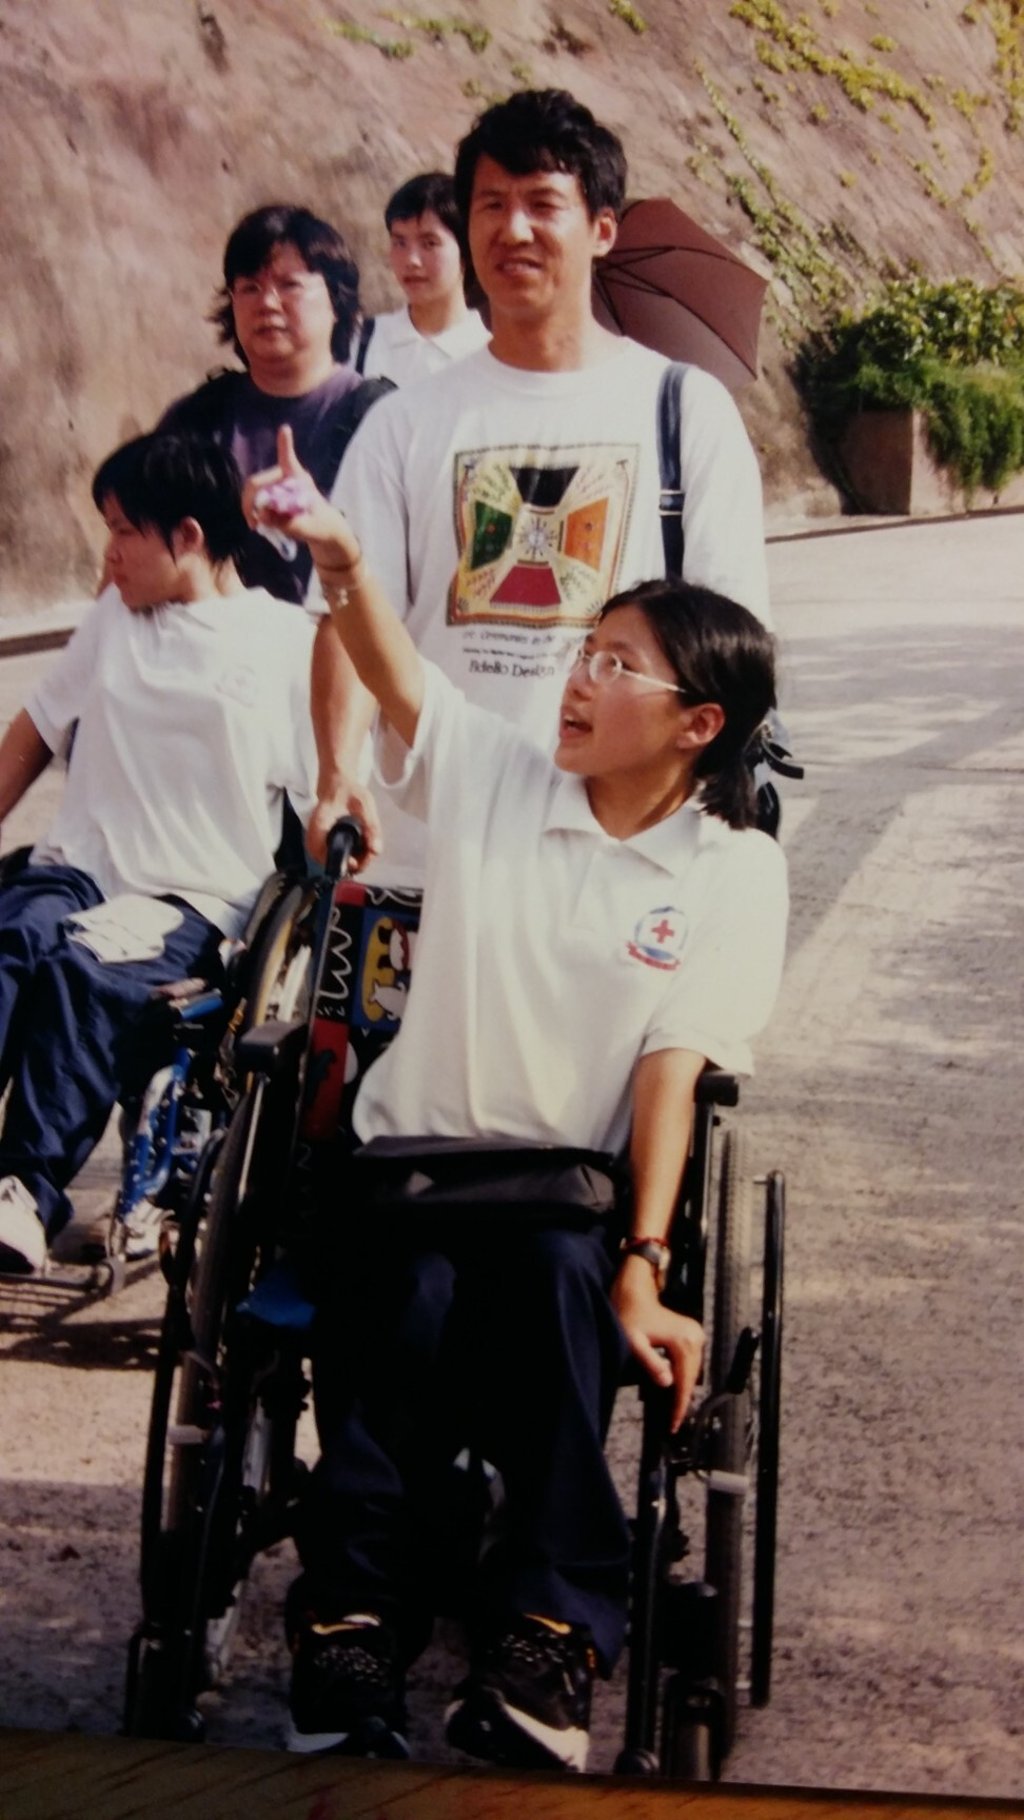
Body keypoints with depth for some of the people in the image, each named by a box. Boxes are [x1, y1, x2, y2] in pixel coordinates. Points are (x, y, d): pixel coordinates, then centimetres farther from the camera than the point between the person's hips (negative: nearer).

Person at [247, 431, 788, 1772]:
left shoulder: (732, 869, 1)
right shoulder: (493, 778, 7)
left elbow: (672, 1065, -8)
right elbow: (393, 673, -11)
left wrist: (644, 1265, -17)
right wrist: (339, 556, -31)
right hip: (418, 1154, 1)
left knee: (559, 1276, -33)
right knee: (407, 1305, -28)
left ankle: (549, 1633, -25)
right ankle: (351, 1624, -18)